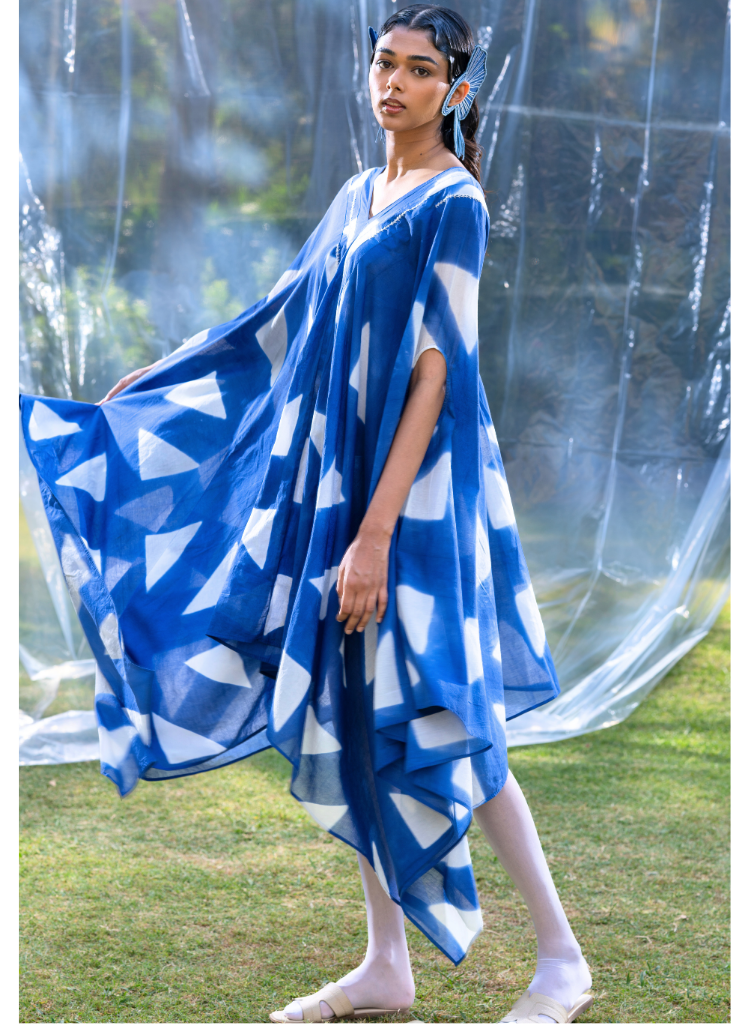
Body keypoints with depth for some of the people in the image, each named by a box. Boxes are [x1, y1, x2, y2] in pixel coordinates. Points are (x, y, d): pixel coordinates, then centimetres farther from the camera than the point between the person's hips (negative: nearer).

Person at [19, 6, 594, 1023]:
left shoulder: (453, 203, -11)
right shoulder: (360, 195, 14)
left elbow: (436, 370, -17)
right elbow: (287, 317, 22)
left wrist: (378, 529, -23)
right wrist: (156, 378, 27)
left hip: (415, 490, -8)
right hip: (340, 472, 8)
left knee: (435, 719, -8)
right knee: (352, 716, 9)